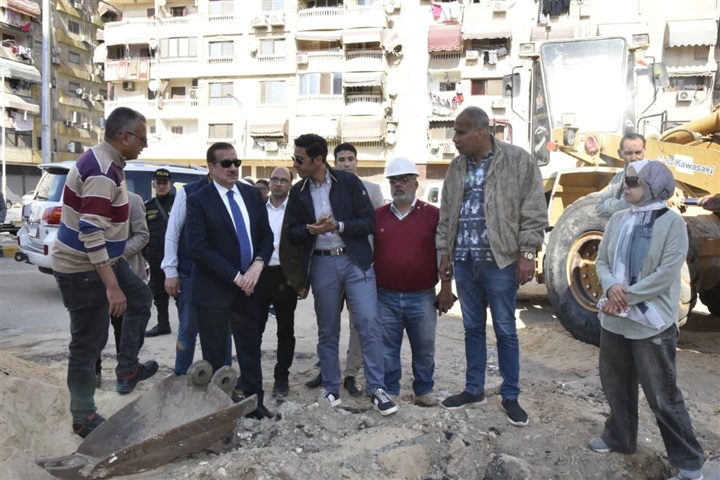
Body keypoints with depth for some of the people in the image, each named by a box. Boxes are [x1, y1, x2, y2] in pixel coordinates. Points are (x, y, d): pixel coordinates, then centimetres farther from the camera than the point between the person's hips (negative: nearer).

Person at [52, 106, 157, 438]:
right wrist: (111, 285, -33)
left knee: (141, 299, 22)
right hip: (82, 270, -10)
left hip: (102, 261, 10)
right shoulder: (102, 171, -25)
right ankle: (83, 418, 16)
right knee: (88, 344, 1)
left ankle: (127, 370, 29)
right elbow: (91, 233, -31)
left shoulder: (104, 161, 7)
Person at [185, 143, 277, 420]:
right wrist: (236, 277, -18)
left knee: (251, 348, 12)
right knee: (215, 355, 7)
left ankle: (254, 402, 25)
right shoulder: (198, 200, -9)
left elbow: (266, 235, 8)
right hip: (214, 288, -4)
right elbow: (198, 249, -16)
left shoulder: (253, 195, 6)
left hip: (248, 285, 5)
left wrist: (257, 264, -11)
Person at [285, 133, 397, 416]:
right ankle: (330, 388, 24)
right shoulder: (297, 192, 5)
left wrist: (338, 226, -19)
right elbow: (292, 233, 5)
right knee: (327, 331, 10)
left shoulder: (349, 182, -3)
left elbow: (369, 222, -6)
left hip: (355, 261, -2)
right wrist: (311, 229, -16)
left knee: (369, 324, -8)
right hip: (321, 265, 3)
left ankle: (376, 389, 3)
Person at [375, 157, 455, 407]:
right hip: (385, 297, 2)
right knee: (387, 348, 9)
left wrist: (446, 290, -2)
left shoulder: (433, 214, -1)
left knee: (423, 348, 10)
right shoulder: (377, 215, 6)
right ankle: (389, 392, 23)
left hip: (422, 297, -1)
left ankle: (424, 391, 27)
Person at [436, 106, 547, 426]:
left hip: (500, 260, -5)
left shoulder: (517, 160, -6)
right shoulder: (457, 167, 10)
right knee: (473, 327, 15)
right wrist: (445, 253, 10)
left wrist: (527, 253, -12)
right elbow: (446, 215, 13)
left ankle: (510, 396, 19)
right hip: (464, 260, 5)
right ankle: (474, 389, 28)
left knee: (505, 330, 6)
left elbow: (533, 211, -8)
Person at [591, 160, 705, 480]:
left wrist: (626, 297, -16)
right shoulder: (617, 220, 6)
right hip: (613, 320, 6)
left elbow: (666, 274, -17)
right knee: (615, 385, 19)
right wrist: (611, 287, -14)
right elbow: (601, 260, 6)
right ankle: (619, 437, 39)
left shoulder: (672, 222, -10)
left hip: (652, 323, -6)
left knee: (663, 397, 3)